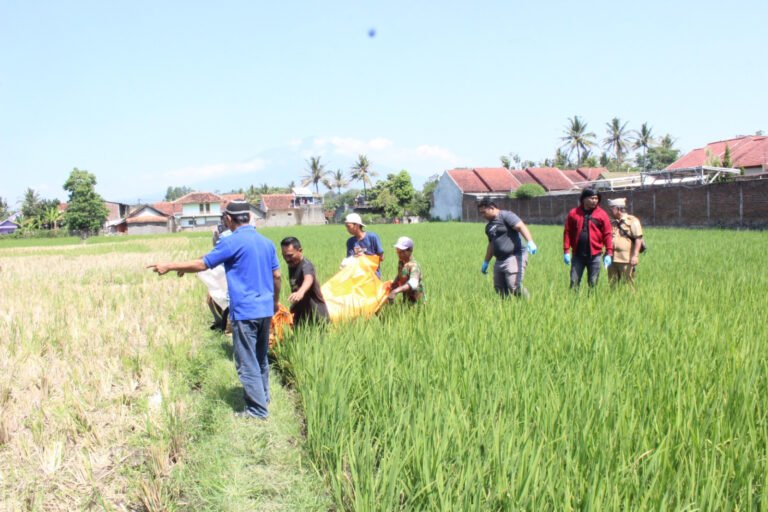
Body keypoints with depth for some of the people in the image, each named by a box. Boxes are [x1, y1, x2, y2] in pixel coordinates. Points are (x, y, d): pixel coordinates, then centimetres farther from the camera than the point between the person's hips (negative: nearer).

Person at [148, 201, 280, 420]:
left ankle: (257, 409, 5)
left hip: (244, 312, -7)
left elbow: (202, 264, -8)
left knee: (247, 363, 1)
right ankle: (263, 399, 29)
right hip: (265, 310, 7)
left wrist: (169, 267, 3)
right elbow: (277, 275, 13)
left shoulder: (232, 242, -12)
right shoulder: (266, 242, 8)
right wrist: (275, 300, 28)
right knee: (261, 359, 19)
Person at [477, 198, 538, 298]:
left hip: (515, 257, -9)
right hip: (499, 261, 9)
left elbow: (521, 227, -18)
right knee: (499, 288, 4)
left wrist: (530, 242, -33)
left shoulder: (505, 215, -5)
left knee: (514, 286, -17)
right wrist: (486, 262, 33)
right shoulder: (489, 226, 20)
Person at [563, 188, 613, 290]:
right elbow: (567, 232, 2)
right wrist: (566, 251, -3)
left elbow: (607, 234, -2)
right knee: (574, 282, 3)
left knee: (593, 284, 6)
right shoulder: (573, 213, 2)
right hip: (577, 255, 1)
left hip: (595, 255, 0)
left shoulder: (602, 214, 0)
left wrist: (609, 253, -8)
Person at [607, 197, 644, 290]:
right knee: (612, 284, 7)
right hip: (612, 259, 7)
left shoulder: (632, 221, -3)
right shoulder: (612, 222, 18)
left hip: (626, 259, -7)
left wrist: (635, 255, -16)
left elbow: (638, 239, -9)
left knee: (628, 285, -3)